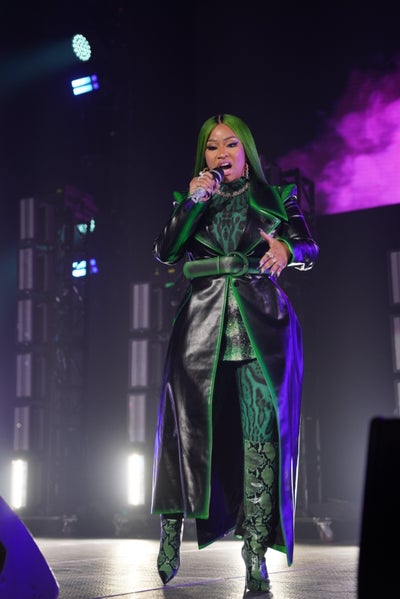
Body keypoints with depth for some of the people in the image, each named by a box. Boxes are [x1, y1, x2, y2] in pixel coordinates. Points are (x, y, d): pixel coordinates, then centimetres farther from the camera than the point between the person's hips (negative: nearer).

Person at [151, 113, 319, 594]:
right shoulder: (192, 202, 18)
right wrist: (192, 203, -8)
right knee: (189, 427, -3)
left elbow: (310, 248, 4)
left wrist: (287, 249, -19)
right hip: (202, 325, 1)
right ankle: (171, 533, 10)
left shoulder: (277, 199, 14)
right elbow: (164, 252, 4)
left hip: (262, 325, -1)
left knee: (263, 432, -10)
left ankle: (256, 557, -12)